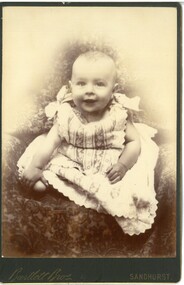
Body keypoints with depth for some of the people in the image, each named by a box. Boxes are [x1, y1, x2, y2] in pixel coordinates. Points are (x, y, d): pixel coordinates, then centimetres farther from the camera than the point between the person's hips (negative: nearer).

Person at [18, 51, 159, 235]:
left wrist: (123, 164, -25)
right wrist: (35, 167, -13)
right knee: (38, 184, -13)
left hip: (109, 169, 0)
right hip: (71, 164, 1)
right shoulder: (66, 115, -14)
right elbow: (50, 142, -9)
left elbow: (134, 141, -10)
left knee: (130, 189, -21)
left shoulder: (118, 115, -17)